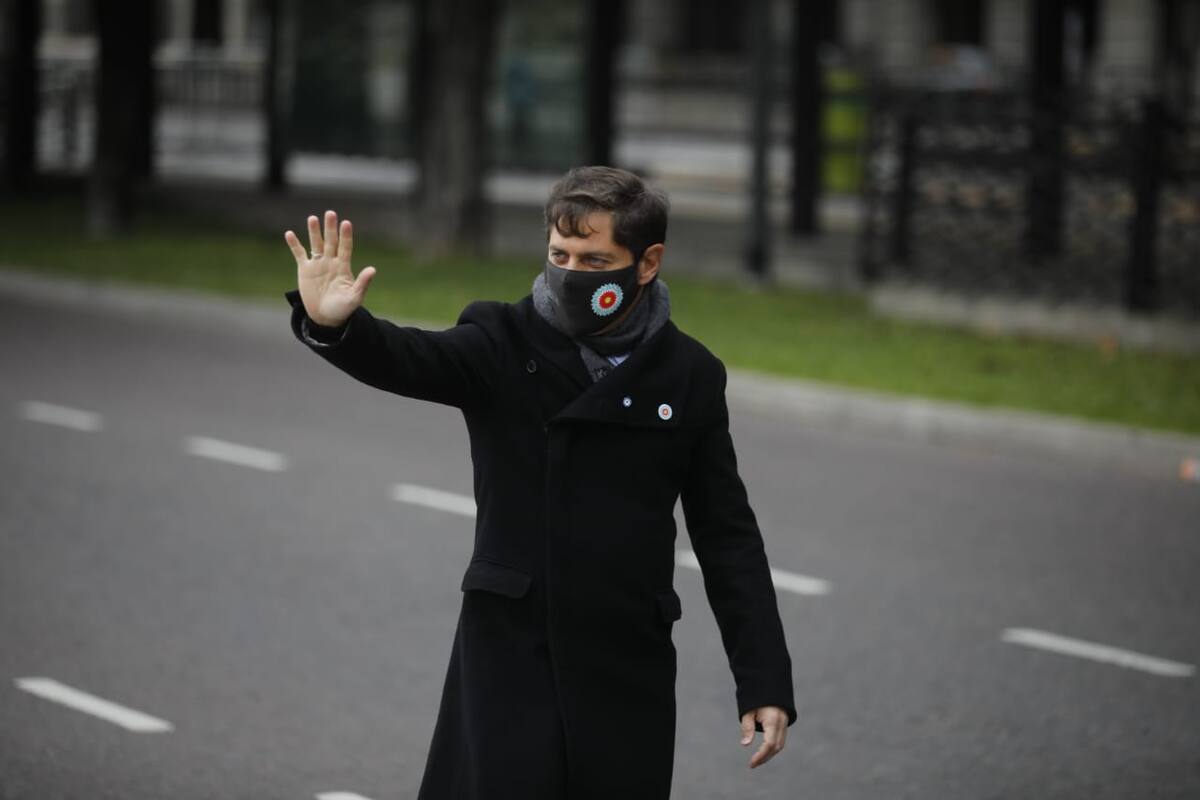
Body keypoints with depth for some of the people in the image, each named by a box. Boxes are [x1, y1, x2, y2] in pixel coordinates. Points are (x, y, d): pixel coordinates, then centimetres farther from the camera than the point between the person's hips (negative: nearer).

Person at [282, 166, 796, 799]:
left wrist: (765, 682, 1)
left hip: (628, 671, 2)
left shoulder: (689, 376, 3)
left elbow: (727, 538, 5)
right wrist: (333, 325, -44)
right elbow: (406, 360, -22)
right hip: (510, 653, -2)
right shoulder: (504, 344, -2)